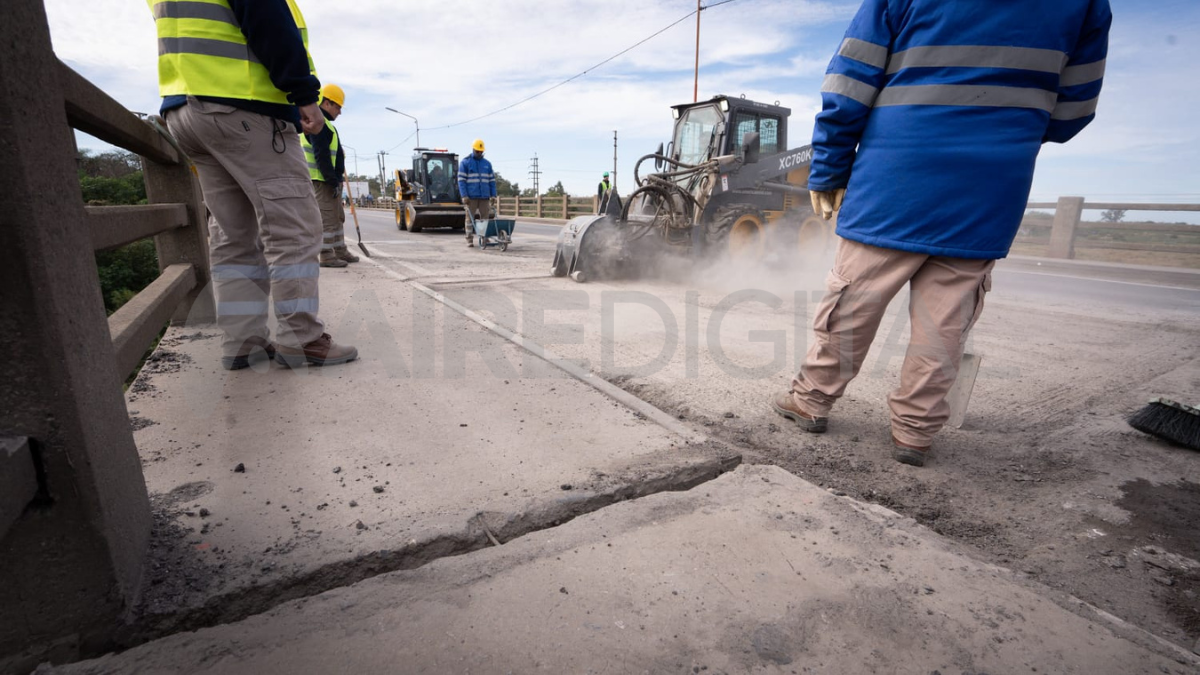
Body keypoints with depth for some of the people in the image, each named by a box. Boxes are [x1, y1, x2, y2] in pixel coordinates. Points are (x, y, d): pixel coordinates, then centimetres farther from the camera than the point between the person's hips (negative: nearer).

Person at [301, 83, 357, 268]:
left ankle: (340, 251, 23)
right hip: (322, 180, -11)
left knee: (338, 216, 15)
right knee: (327, 218, -9)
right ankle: (326, 256, -5)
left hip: (329, 180, 11)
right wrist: (333, 181, -21)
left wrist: (335, 180, 20)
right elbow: (321, 156, -21)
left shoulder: (323, 123, 21)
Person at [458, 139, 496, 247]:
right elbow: (461, 180, -3)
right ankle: (470, 239, 4)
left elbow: (492, 180, 14)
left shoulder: (487, 164, 15)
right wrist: (464, 195, -12)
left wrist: (493, 195, 4)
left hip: (484, 196, 3)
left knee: (486, 217, 0)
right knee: (470, 217, 0)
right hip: (471, 197, -3)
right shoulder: (465, 162, 4)